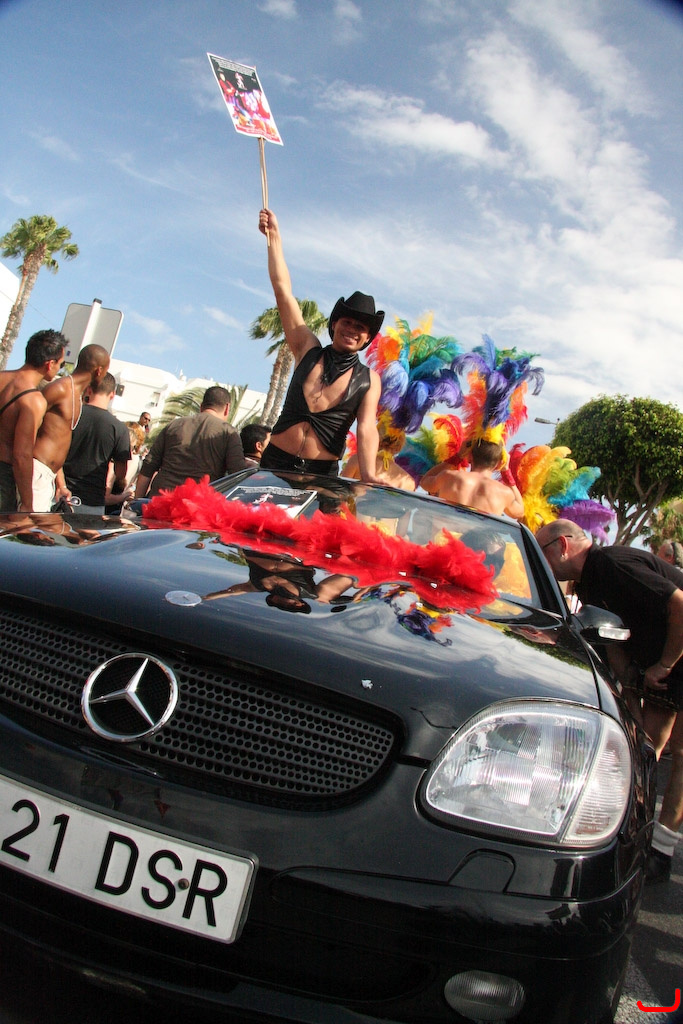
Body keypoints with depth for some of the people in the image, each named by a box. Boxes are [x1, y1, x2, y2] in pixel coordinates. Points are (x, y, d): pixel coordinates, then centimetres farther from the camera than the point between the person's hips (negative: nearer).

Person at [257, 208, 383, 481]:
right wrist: (274, 235, 12)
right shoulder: (309, 351, 9)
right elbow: (283, 291, 10)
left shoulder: (368, 380, 4)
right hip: (275, 463, 2)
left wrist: (369, 478, -27)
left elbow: (367, 430, -9)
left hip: (322, 474, -1)